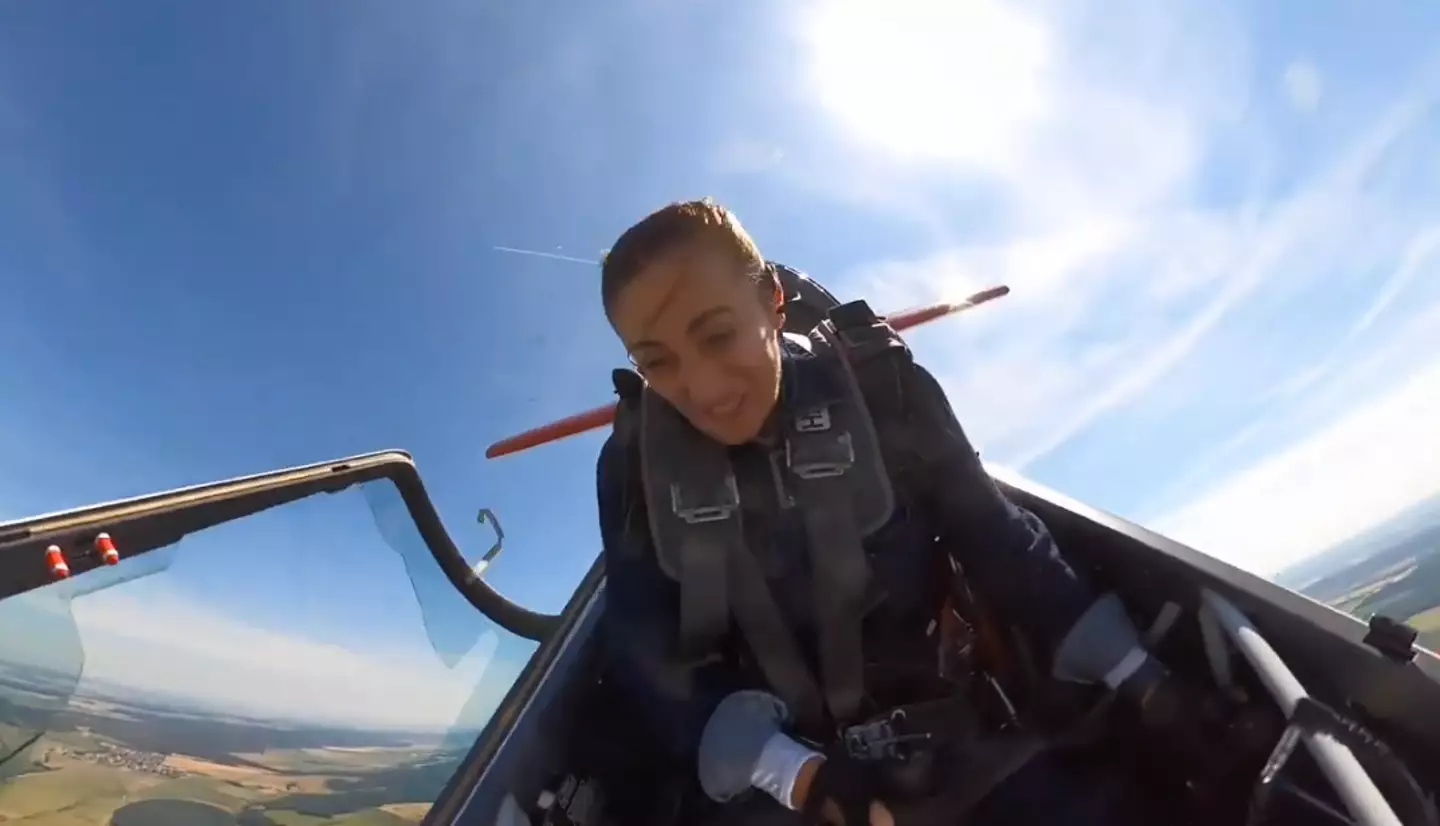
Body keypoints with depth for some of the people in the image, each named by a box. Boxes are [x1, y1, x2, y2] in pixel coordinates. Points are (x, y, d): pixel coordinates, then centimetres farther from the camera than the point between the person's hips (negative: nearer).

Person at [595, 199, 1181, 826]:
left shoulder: (878, 386, -11)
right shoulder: (635, 462, -10)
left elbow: (993, 536, -5)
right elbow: (651, 657, -9)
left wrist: (1139, 683, -8)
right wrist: (800, 774, -21)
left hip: (946, 721, 1)